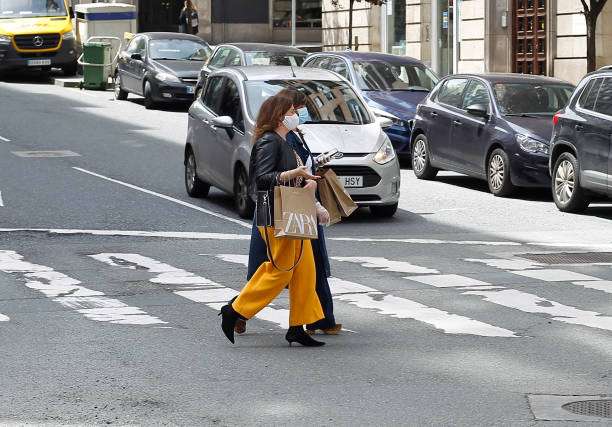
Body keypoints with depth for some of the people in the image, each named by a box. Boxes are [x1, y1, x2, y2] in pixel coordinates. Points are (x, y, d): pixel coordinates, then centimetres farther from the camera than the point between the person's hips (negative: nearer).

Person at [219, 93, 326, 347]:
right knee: (279, 272, -8)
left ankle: (297, 328, 8)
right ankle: (234, 311, 2)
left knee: (304, 270, 5)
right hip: (276, 216, -10)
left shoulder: (285, 143, 18)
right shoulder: (268, 142, -11)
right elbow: (263, 178, -21)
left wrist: (309, 181, 3)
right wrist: (294, 174, -31)